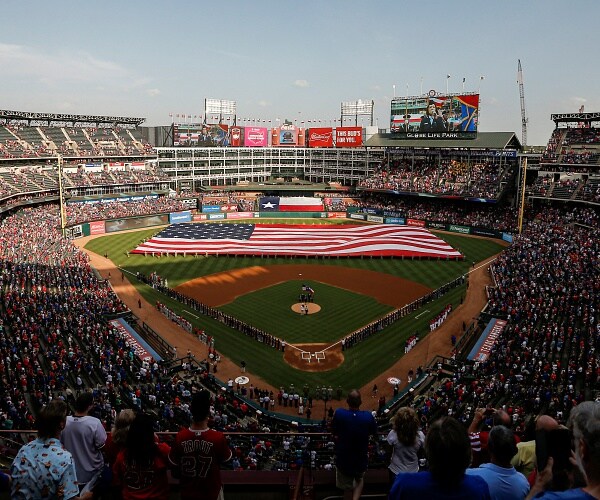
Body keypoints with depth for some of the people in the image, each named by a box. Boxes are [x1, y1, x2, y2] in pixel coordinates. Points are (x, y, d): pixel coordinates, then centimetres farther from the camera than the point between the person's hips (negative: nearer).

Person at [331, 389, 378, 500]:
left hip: (343, 459, -1)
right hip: (361, 458, 1)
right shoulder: (368, 416, -21)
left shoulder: (339, 413, -24)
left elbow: (334, 433, -8)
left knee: (347, 488, 22)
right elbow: (374, 432, -2)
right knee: (359, 480, 30)